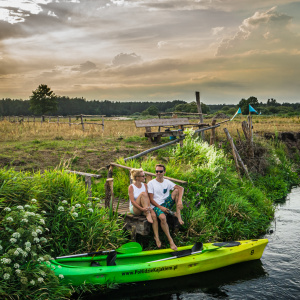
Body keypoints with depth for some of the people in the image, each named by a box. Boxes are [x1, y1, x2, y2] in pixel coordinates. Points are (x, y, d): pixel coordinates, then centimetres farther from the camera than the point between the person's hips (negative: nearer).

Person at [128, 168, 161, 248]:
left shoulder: (144, 185, 8)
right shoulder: (131, 187, -6)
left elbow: (148, 198, 0)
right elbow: (132, 201, -15)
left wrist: (148, 206, -20)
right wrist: (142, 209, -27)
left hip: (145, 208, 4)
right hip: (134, 208, -4)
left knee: (154, 215, -29)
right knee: (143, 194, -28)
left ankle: (156, 237, -24)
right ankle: (147, 215, -28)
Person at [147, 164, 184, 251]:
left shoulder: (167, 182, 8)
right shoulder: (151, 183, -1)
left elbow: (181, 188, -5)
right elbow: (151, 199, -6)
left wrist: (179, 200, -24)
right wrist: (160, 207, -20)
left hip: (166, 203, 4)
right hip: (157, 205, -4)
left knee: (176, 191, -17)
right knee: (162, 217, -37)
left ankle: (178, 215, -21)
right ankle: (170, 241, -26)